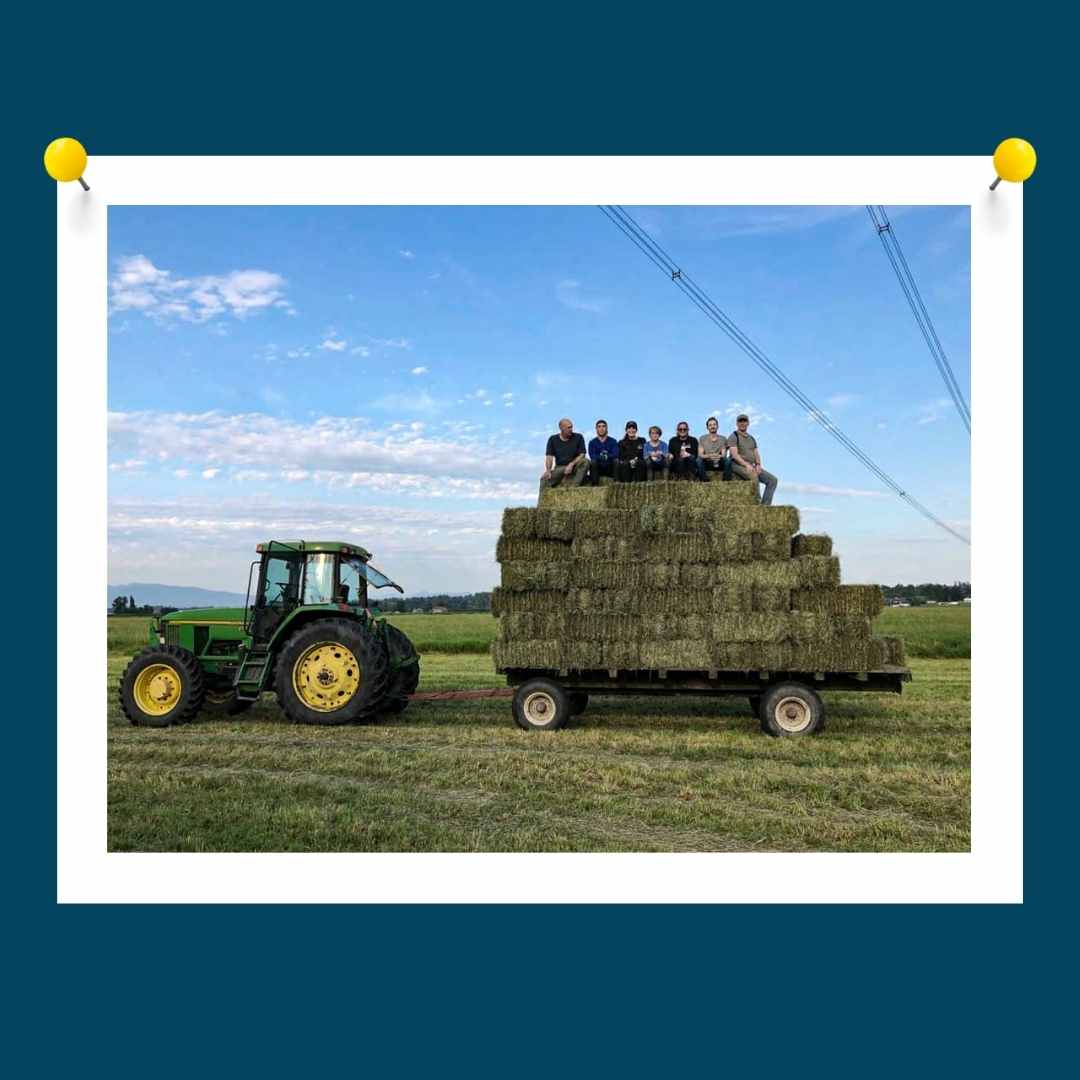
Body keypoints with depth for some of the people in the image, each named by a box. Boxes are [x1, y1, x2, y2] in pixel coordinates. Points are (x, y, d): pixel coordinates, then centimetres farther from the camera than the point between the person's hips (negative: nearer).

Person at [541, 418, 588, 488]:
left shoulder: (578, 437, 1)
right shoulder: (553, 439, 4)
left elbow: (582, 455, -4)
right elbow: (549, 456, -2)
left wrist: (571, 464, -20)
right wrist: (548, 470, -20)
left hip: (574, 467, 0)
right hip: (559, 468, 0)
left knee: (585, 461, -31)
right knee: (544, 479, -26)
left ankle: (575, 486, -34)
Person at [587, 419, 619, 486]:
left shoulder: (612, 441, 4)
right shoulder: (592, 442, 4)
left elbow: (615, 455, -12)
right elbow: (592, 456, -12)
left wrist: (606, 456, -28)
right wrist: (602, 457, -26)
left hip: (610, 468, 0)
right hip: (598, 468, 0)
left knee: (616, 461, -27)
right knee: (593, 462, -29)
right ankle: (594, 484, -28)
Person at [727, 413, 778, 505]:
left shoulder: (752, 438, 22)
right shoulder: (733, 436, 0)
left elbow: (756, 454, 14)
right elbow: (735, 455, -13)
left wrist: (758, 465, -8)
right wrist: (747, 465, -26)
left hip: (751, 467, 7)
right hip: (738, 465, -7)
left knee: (773, 480, -9)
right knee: (754, 476, -36)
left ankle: (765, 506, -17)